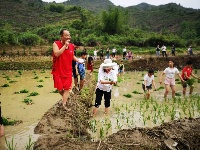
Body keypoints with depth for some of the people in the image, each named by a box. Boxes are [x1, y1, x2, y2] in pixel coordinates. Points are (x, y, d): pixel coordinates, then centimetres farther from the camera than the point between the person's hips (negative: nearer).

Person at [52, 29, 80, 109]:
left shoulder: (72, 46, 2)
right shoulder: (56, 44, -12)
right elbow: (56, 54, -30)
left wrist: (78, 60, 3)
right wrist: (65, 45, -27)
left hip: (68, 71, 3)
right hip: (58, 71, -3)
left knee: (67, 88, 3)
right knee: (59, 89, 6)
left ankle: (64, 104, 12)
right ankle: (65, 98, 36)